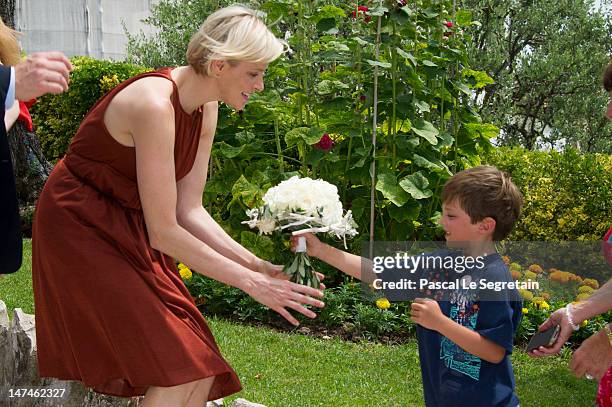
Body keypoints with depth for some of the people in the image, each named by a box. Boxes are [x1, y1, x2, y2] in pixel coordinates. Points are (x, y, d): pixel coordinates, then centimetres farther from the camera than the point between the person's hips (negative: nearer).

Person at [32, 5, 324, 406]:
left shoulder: (206, 109, -1)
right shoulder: (155, 105, -28)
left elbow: (189, 211, 0)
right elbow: (163, 232, -27)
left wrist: (255, 263, -10)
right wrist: (251, 282, -23)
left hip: (129, 230, 8)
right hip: (80, 228, -8)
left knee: (200, 373, 1)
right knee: (180, 372, -14)